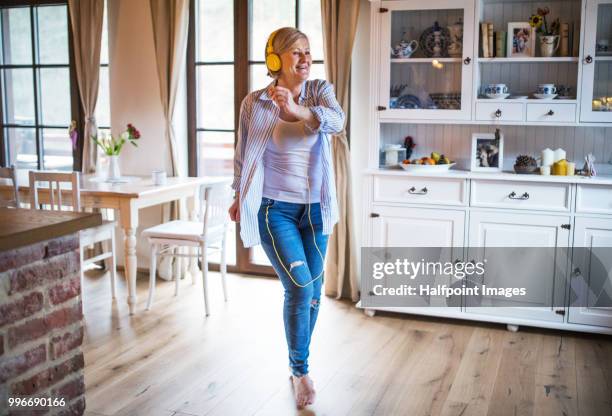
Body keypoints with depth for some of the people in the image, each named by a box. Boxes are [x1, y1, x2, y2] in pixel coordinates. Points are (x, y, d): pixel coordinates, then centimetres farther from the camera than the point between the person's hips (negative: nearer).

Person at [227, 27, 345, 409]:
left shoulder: (320, 91, -2)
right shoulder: (255, 103, -6)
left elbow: (337, 121, -24)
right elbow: (243, 155, 7)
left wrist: (297, 109, -41)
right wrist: (240, 198, 14)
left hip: (314, 209, 3)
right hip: (274, 209, -3)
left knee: (313, 292, 11)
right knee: (300, 287, -15)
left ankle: (297, 364, 33)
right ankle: (301, 371, 5)